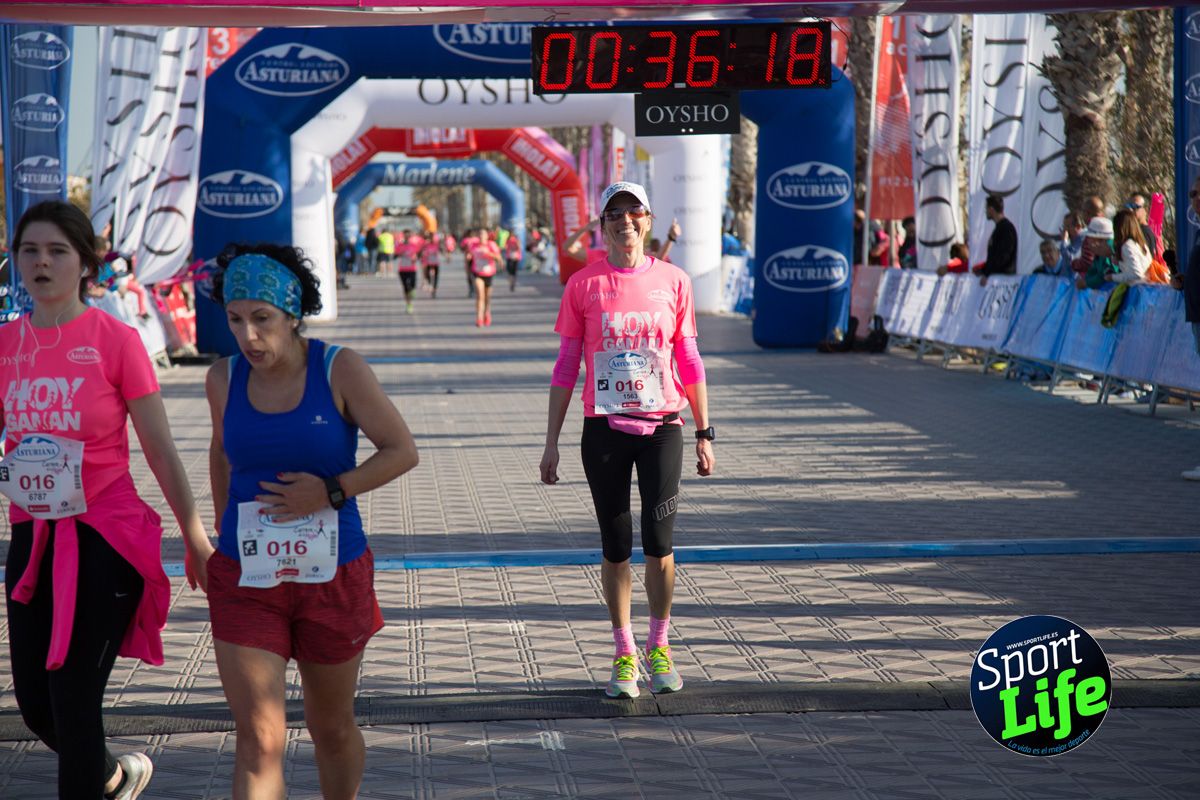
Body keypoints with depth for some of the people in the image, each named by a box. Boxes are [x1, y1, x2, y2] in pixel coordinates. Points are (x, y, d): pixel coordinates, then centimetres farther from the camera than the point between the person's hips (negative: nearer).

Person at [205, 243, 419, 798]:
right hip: (246, 580, 1)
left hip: (333, 577, -1)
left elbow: (401, 451, -6)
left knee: (331, 727, 17)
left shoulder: (339, 370, -8)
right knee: (258, 741, -9)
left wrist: (331, 491, -17)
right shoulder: (224, 378, 0)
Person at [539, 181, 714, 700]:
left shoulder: (673, 282, 3)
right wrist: (551, 442, 2)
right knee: (616, 548, 4)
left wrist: (704, 434, 9)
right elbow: (566, 366, 5)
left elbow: (689, 361, 10)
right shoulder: (584, 285, 2)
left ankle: (659, 648, 16)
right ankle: (624, 655, 17)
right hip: (604, 428, 0)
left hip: (662, 426, 0)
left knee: (659, 543, -4)